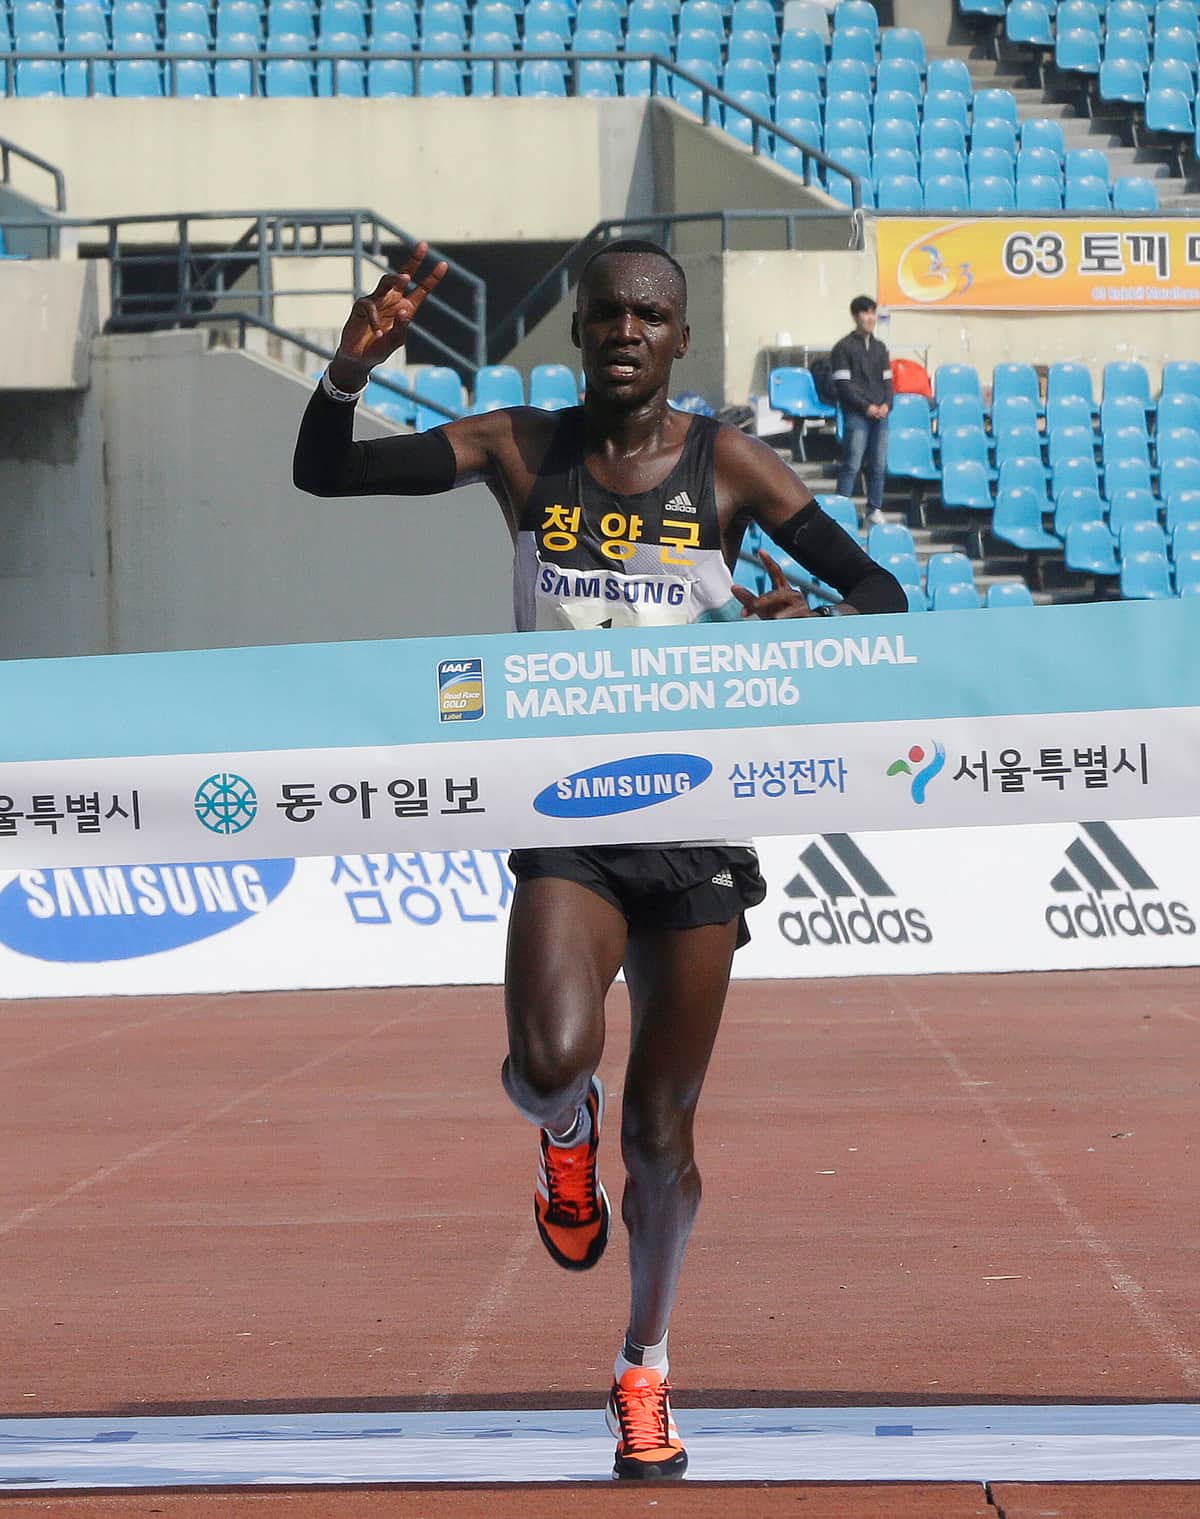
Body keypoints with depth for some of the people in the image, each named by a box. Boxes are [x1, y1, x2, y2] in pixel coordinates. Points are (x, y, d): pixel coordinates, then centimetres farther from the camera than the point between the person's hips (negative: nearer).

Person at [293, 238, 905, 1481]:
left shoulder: (725, 465, -2)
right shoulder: (521, 450, 0)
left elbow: (878, 595, -2)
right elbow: (322, 474, -3)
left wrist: (805, 623, -24)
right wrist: (351, 367, -21)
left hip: (696, 820, 0)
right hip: (565, 820, 0)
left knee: (659, 1131, 6)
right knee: (549, 1063, -27)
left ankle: (643, 1372, 29)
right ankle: (565, 1133, 13)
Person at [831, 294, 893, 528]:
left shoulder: (880, 348, 16)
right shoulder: (844, 348, -2)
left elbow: (887, 380, 16)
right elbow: (843, 384, -8)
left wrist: (886, 404, -2)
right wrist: (866, 407, -12)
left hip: (880, 414, 6)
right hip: (856, 415, -6)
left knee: (878, 465, 5)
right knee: (852, 464, -10)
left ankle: (875, 508, 13)